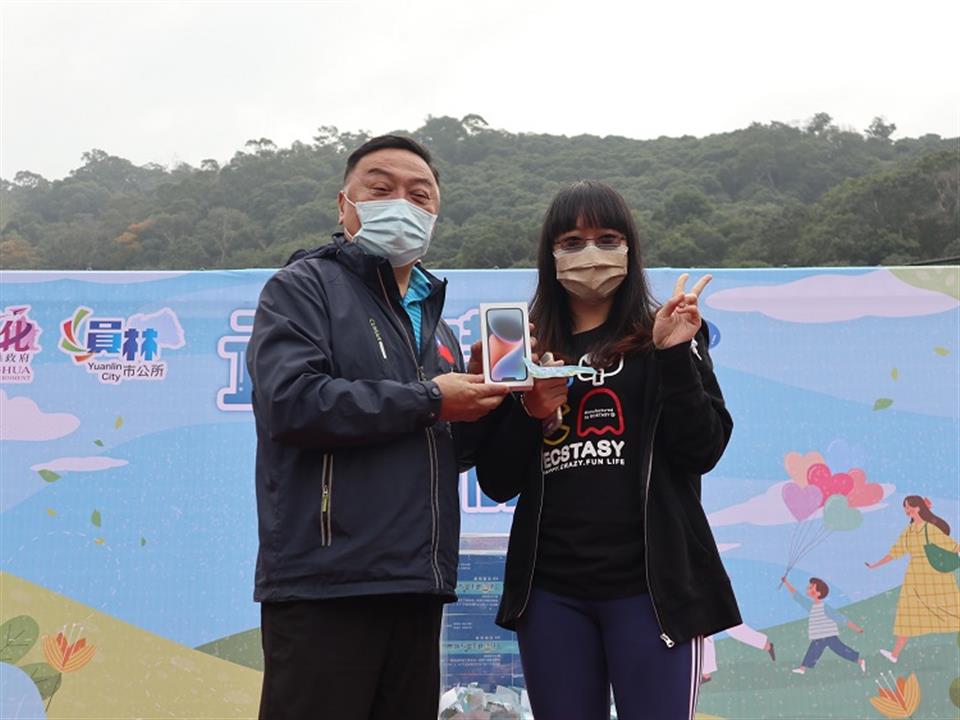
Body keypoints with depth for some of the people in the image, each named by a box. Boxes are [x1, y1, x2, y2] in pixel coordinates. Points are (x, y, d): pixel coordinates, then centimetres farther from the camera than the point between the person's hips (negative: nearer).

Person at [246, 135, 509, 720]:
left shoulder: (436, 324, 21)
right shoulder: (305, 286, -1)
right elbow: (292, 400, -19)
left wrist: (481, 407, 4)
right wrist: (428, 402, -12)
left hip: (418, 588, 7)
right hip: (325, 586, -7)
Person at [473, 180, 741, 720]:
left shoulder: (663, 339, 6)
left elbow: (702, 452, -5)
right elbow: (497, 485, 6)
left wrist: (676, 357, -13)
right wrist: (530, 414, -9)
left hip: (650, 583, -2)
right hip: (550, 590, 3)